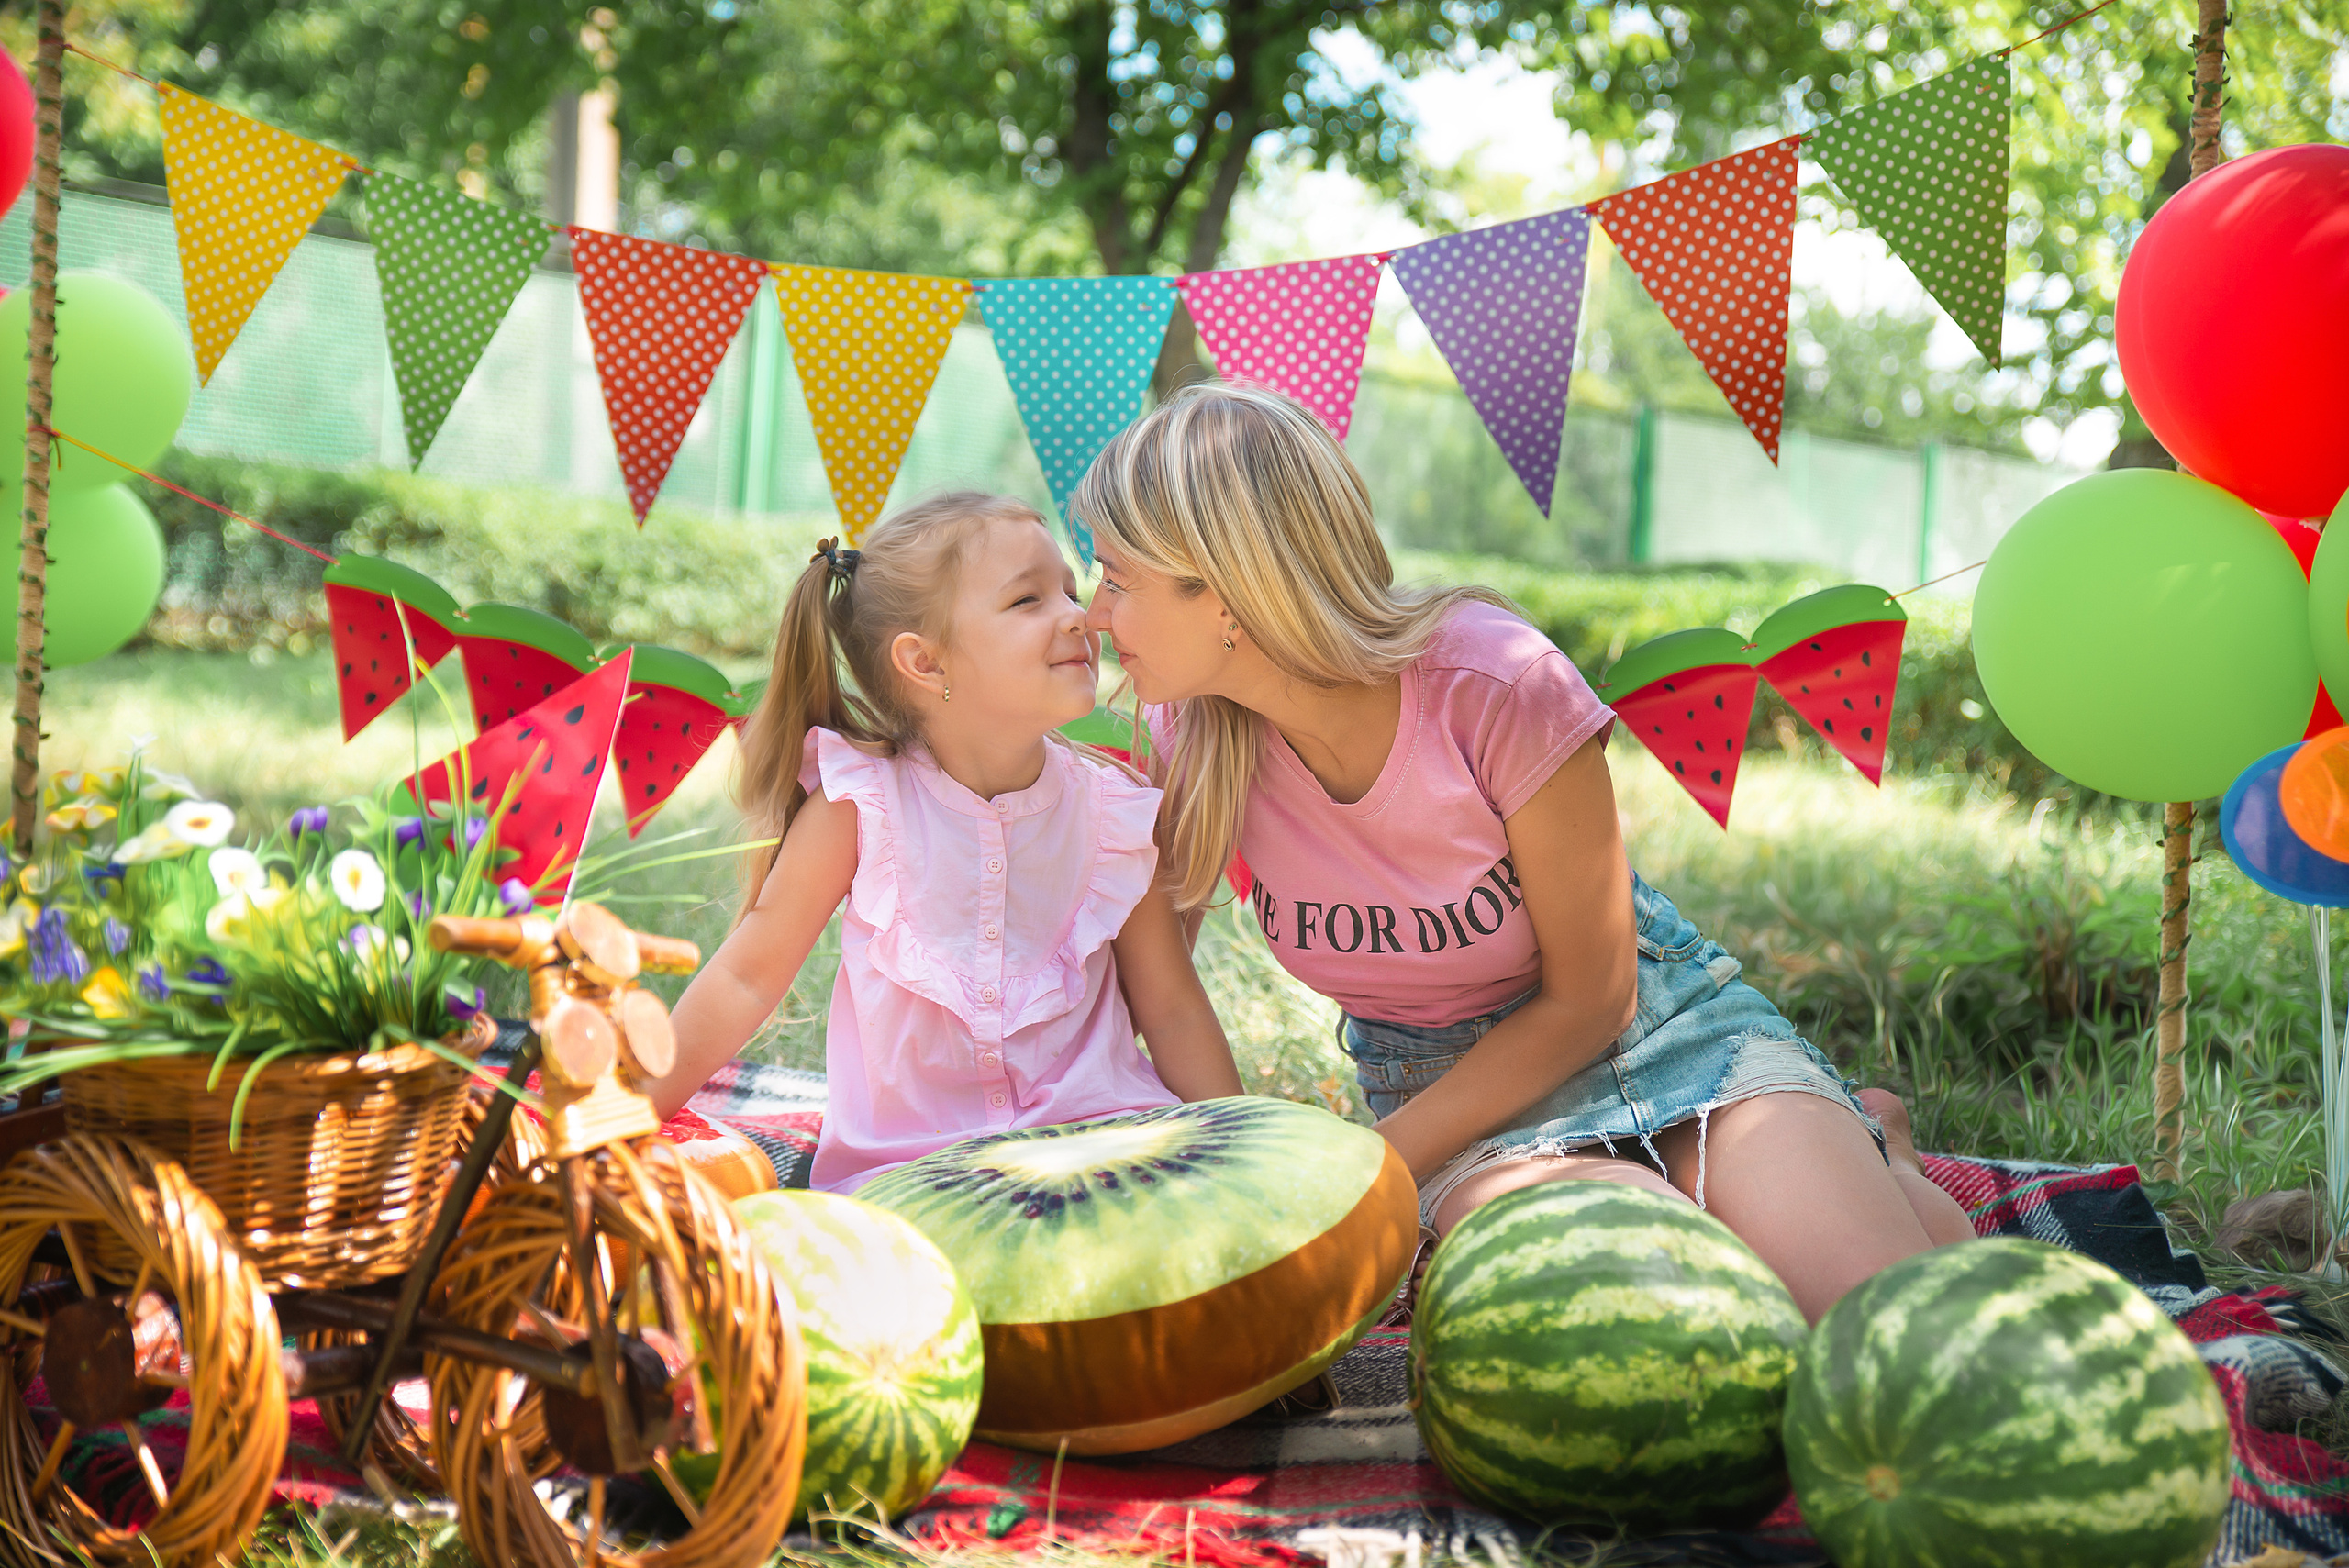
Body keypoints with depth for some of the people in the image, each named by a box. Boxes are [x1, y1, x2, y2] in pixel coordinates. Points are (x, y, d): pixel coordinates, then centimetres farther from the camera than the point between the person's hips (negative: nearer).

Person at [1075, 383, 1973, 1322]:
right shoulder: (1194, 737, -13)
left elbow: (1589, 1000, -16)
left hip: (1654, 1028, -2)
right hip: (1449, 1080, 2)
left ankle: (1859, 1153, 6)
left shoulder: (1501, 685, -25)